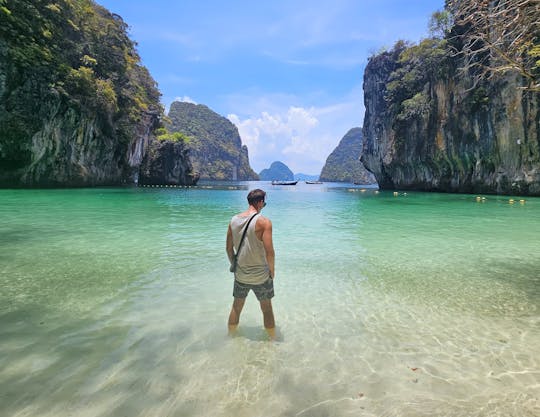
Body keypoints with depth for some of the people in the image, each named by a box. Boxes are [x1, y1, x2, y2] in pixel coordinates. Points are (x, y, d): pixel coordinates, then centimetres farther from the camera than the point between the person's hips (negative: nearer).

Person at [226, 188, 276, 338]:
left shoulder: (234, 220, -2)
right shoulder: (264, 222, -18)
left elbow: (229, 248, 4)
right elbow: (269, 252, -21)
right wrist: (272, 270, -4)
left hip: (240, 275, 4)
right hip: (261, 275, -4)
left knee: (236, 307, 23)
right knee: (267, 308, 17)